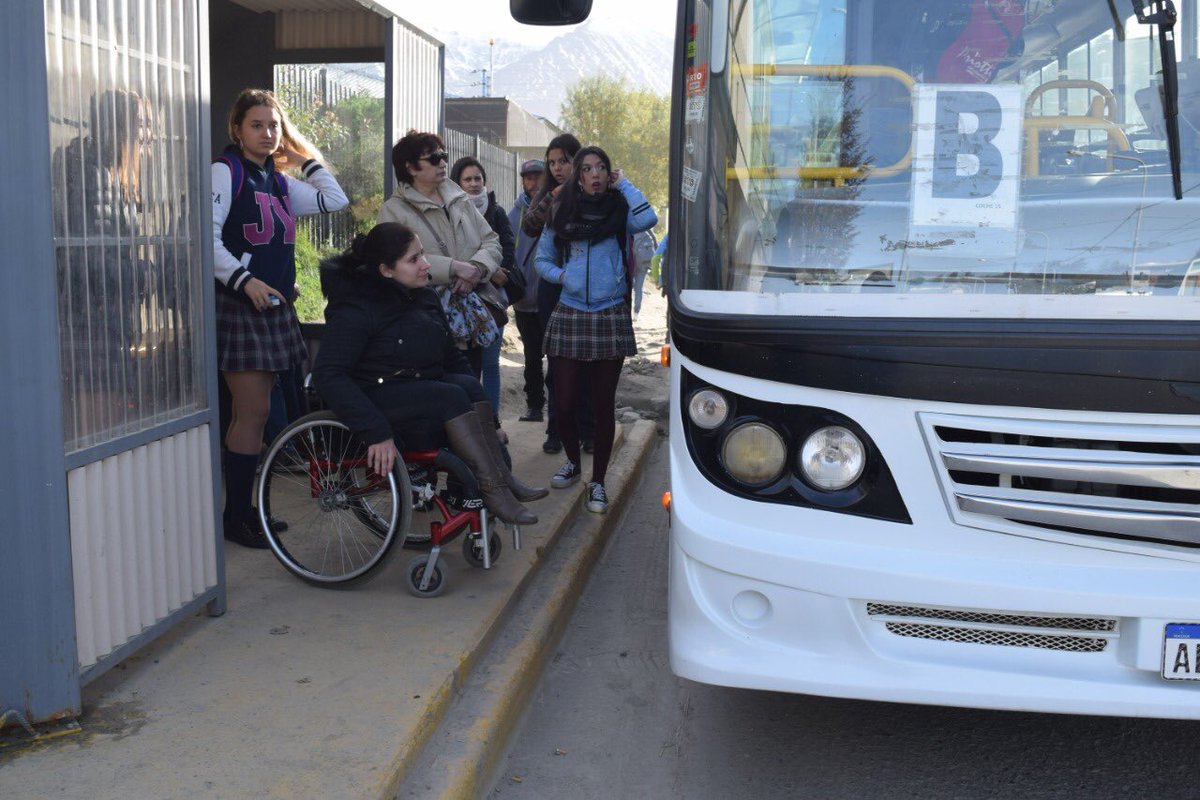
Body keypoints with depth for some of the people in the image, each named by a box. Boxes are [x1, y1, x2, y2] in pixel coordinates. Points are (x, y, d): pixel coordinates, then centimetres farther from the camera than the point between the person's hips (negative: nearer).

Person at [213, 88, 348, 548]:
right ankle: (235, 518, 1)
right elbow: (207, 236, -15)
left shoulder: (279, 182, 16)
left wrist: (305, 157, 16)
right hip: (239, 304, -8)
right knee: (253, 411, -8)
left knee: (251, 412, 11)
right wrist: (245, 280, -21)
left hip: (274, 304, 8)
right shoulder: (226, 170, -6)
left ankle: (244, 508, 19)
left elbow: (335, 201, 17)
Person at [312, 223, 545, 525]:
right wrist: (376, 432, -31)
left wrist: (479, 408, 6)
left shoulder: (424, 297, 9)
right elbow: (328, 375, -24)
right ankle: (492, 490, -28)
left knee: (469, 386, -23)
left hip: (423, 390, 7)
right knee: (452, 397, -29)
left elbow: (452, 355, 17)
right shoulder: (356, 308, -15)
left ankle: (500, 476, -25)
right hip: (376, 396, -7)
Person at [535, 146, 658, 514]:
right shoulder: (562, 214, 7)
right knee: (564, 400, 2)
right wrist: (560, 275, -6)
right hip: (569, 315, 2)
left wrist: (623, 184, -8)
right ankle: (573, 461, 30)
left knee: (603, 403, 3)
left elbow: (647, 220, -21)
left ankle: (598, 481, 15)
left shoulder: (619, 211, 2)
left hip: (610, 317, -1)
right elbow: (542, 259, 14)